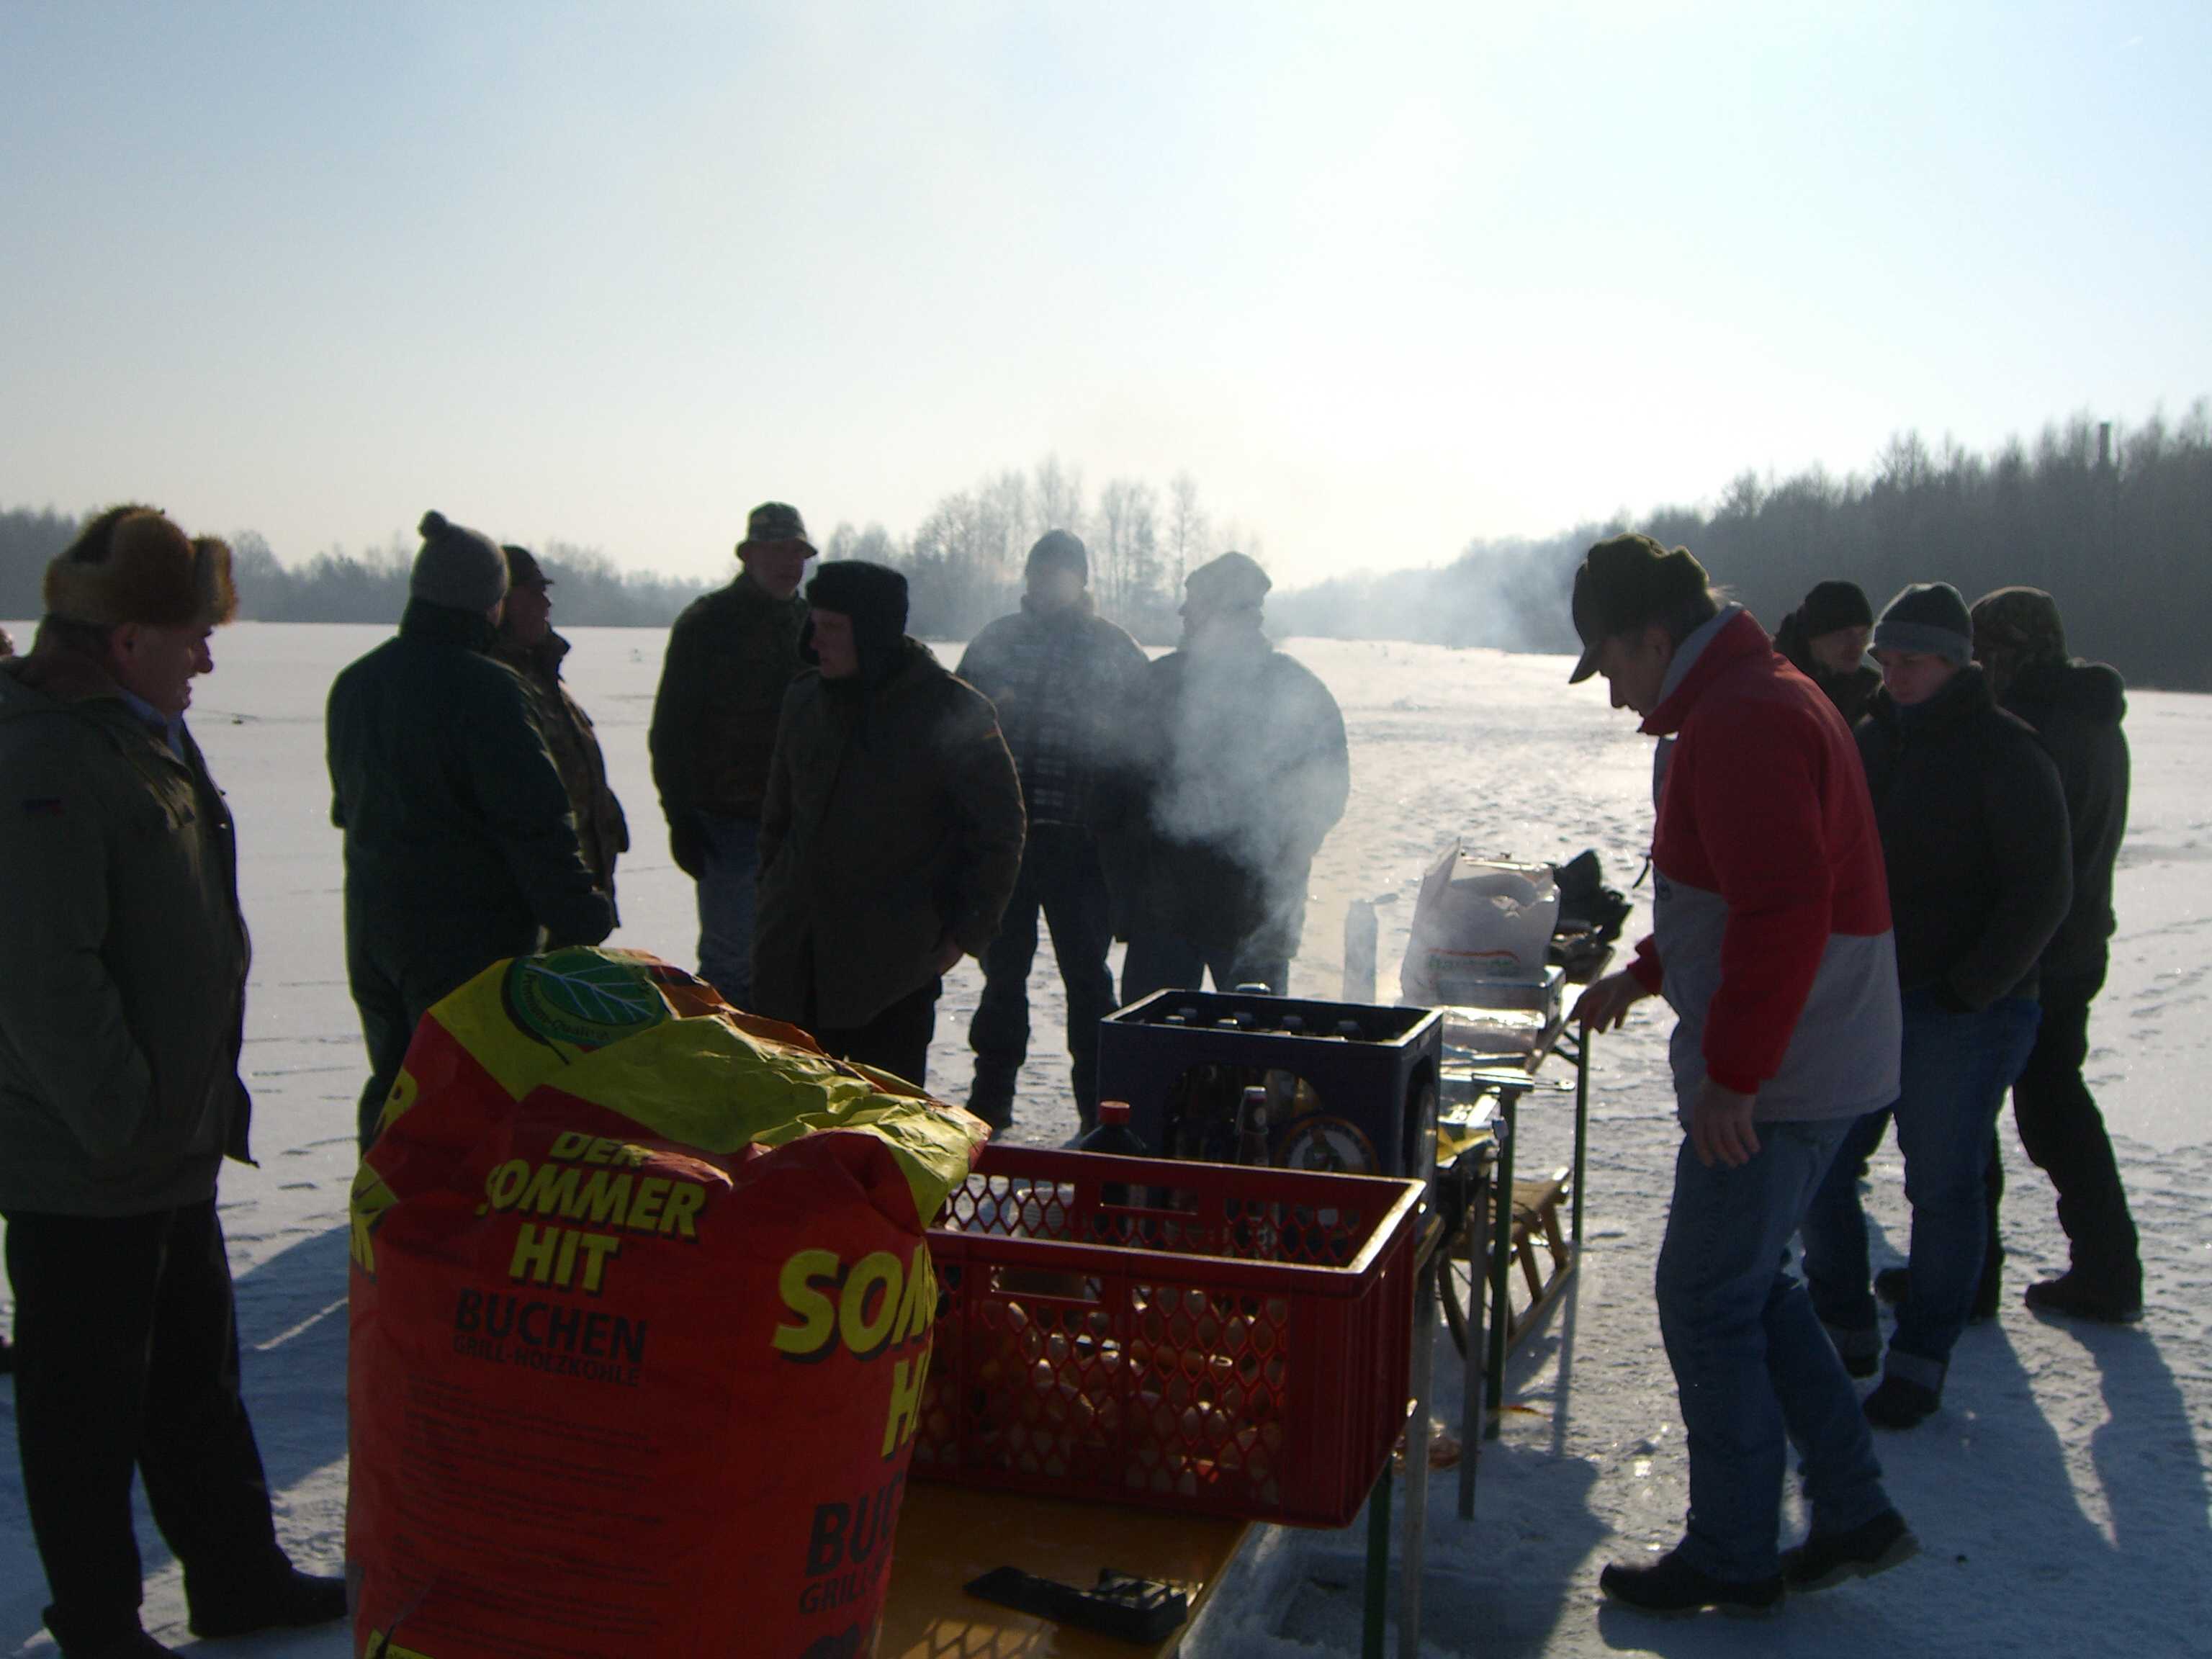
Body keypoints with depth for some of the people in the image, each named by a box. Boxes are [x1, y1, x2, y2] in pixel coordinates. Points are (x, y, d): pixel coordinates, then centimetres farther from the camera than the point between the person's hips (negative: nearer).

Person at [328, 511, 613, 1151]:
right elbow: (533, 819, -20)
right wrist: (581, 922, -14)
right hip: (472, 936, -8)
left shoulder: (354, 684, 9)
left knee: (395, 1091, 19)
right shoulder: (485, 689, -18)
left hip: (374, 928, 8)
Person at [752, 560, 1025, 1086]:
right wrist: (773, 900, 16)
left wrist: (965, 935, -5)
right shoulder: (804, 701, 8)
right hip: (790, 969, 6)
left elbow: (1000, 833, -3)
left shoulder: (954, 712, -9)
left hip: (891, 974, -5)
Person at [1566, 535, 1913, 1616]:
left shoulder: (1741, 723, -19)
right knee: (1751, 1283, 19)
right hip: (1814, 1067, 11)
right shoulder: (1757, 699, 16)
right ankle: (1855, 1515, 27)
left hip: (1769, 1081, -11)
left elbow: (1784, 909, -29)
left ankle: (1731, 1560, 14)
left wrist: (1732, 1072, -26)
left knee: (1707, 1301, 0)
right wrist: (1643, 975, 26)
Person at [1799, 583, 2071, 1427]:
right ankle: (1843, 1328, 26)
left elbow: (2042, 892, -11)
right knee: (1819, 1171, 8)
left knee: (1943, 1189, 3)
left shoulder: (2005, 753, -8)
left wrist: (1969, 990, -16)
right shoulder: (1869, 740, 11)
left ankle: (1920, 1360, 16)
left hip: (1963, 1013, -6)